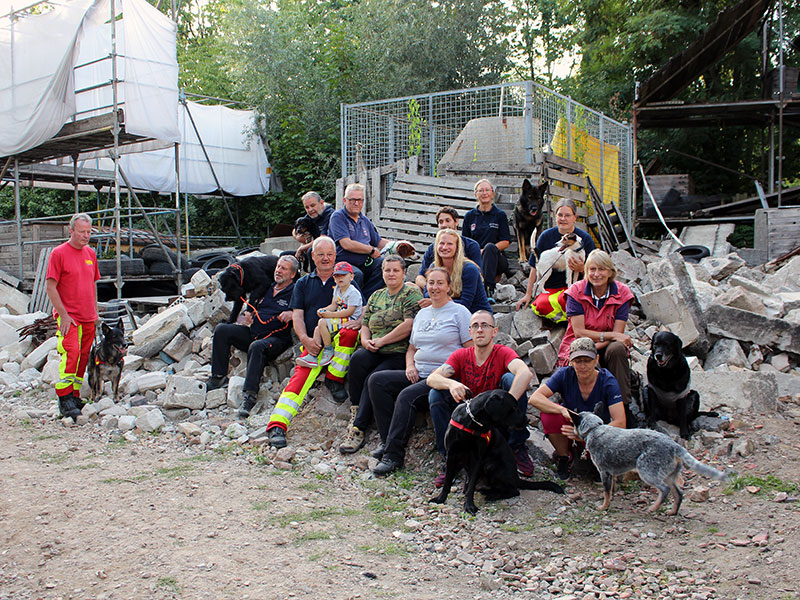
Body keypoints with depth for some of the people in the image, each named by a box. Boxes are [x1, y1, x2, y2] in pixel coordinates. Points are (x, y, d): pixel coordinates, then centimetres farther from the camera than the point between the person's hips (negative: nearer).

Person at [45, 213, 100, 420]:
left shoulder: (91, 254, 13)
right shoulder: (59, 253, -6)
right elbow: (51, 288, -8)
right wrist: (63, 315, -13)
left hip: (88, 317, 6)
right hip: (68, 316, -6)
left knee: (83, 356, 8)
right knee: (71, 352, -17)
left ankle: (75, 395, 17)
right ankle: (64, 398, -14)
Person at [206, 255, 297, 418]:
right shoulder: (267, 288, 23)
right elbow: (251, 308, 34)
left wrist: (292, 314, -23)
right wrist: (248, 315, 13)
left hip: (276, 339, -7)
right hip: (253, 333, 7)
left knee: (256, 347, -39)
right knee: (222, 329, -11)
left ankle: (250, 394, -42)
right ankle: (218, 377, -7)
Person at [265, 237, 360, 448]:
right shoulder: (303, 284, 19)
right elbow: (297, 315, 11)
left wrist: (359, 321, -16)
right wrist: (305, 339, -8)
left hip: (339, 340, 0)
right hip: (313, 342, 1)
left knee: (350, 333, -35)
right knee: (302, 374, -25)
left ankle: (334, 378, -14)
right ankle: (277, 425, -32)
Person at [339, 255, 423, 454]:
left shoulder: (411, 294, 0)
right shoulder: (376, 296, 22)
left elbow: (409, 325, -12)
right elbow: (365, 324, 23)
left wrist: (381, 341, -11)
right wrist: (366, 340, 0)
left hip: (399, 354, -5)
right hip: (375, 353, 5)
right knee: (358, 358, -28)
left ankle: (358, 430, -24)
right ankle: (356, 412, -20)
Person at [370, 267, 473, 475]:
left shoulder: (459, 312, 1)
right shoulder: (422, 313, 21)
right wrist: (410, 366, 4)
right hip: (419, 375, 7)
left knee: (407, 396, -32)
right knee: (376, 380, -12)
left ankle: (393, 454, -25)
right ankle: (387, 441, -14)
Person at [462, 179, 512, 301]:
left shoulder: (500, 215, 10)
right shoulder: (469, 216, 16)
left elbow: (506, 242, 2)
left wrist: (484, 251, -13)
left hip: (497, 260, -1)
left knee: (490, 247, -36)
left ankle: (489, 289, -43)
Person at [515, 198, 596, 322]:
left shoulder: (585, 238, 3)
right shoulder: (546, 236, 5)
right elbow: (535, 268, 9)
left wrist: (582, 269, -18)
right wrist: (528, 295, 8)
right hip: (550, 287, 2)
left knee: (565, 299, -37)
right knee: (541, 306, -32)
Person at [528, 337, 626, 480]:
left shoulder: (608, 381, -20)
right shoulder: (565, 375, -18)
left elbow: (620, 424, -27)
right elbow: (534, 398, -27)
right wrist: (563, 410, -44)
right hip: (570, 425, 0)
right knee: (548, 414, -32)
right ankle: (565, 456, -4)